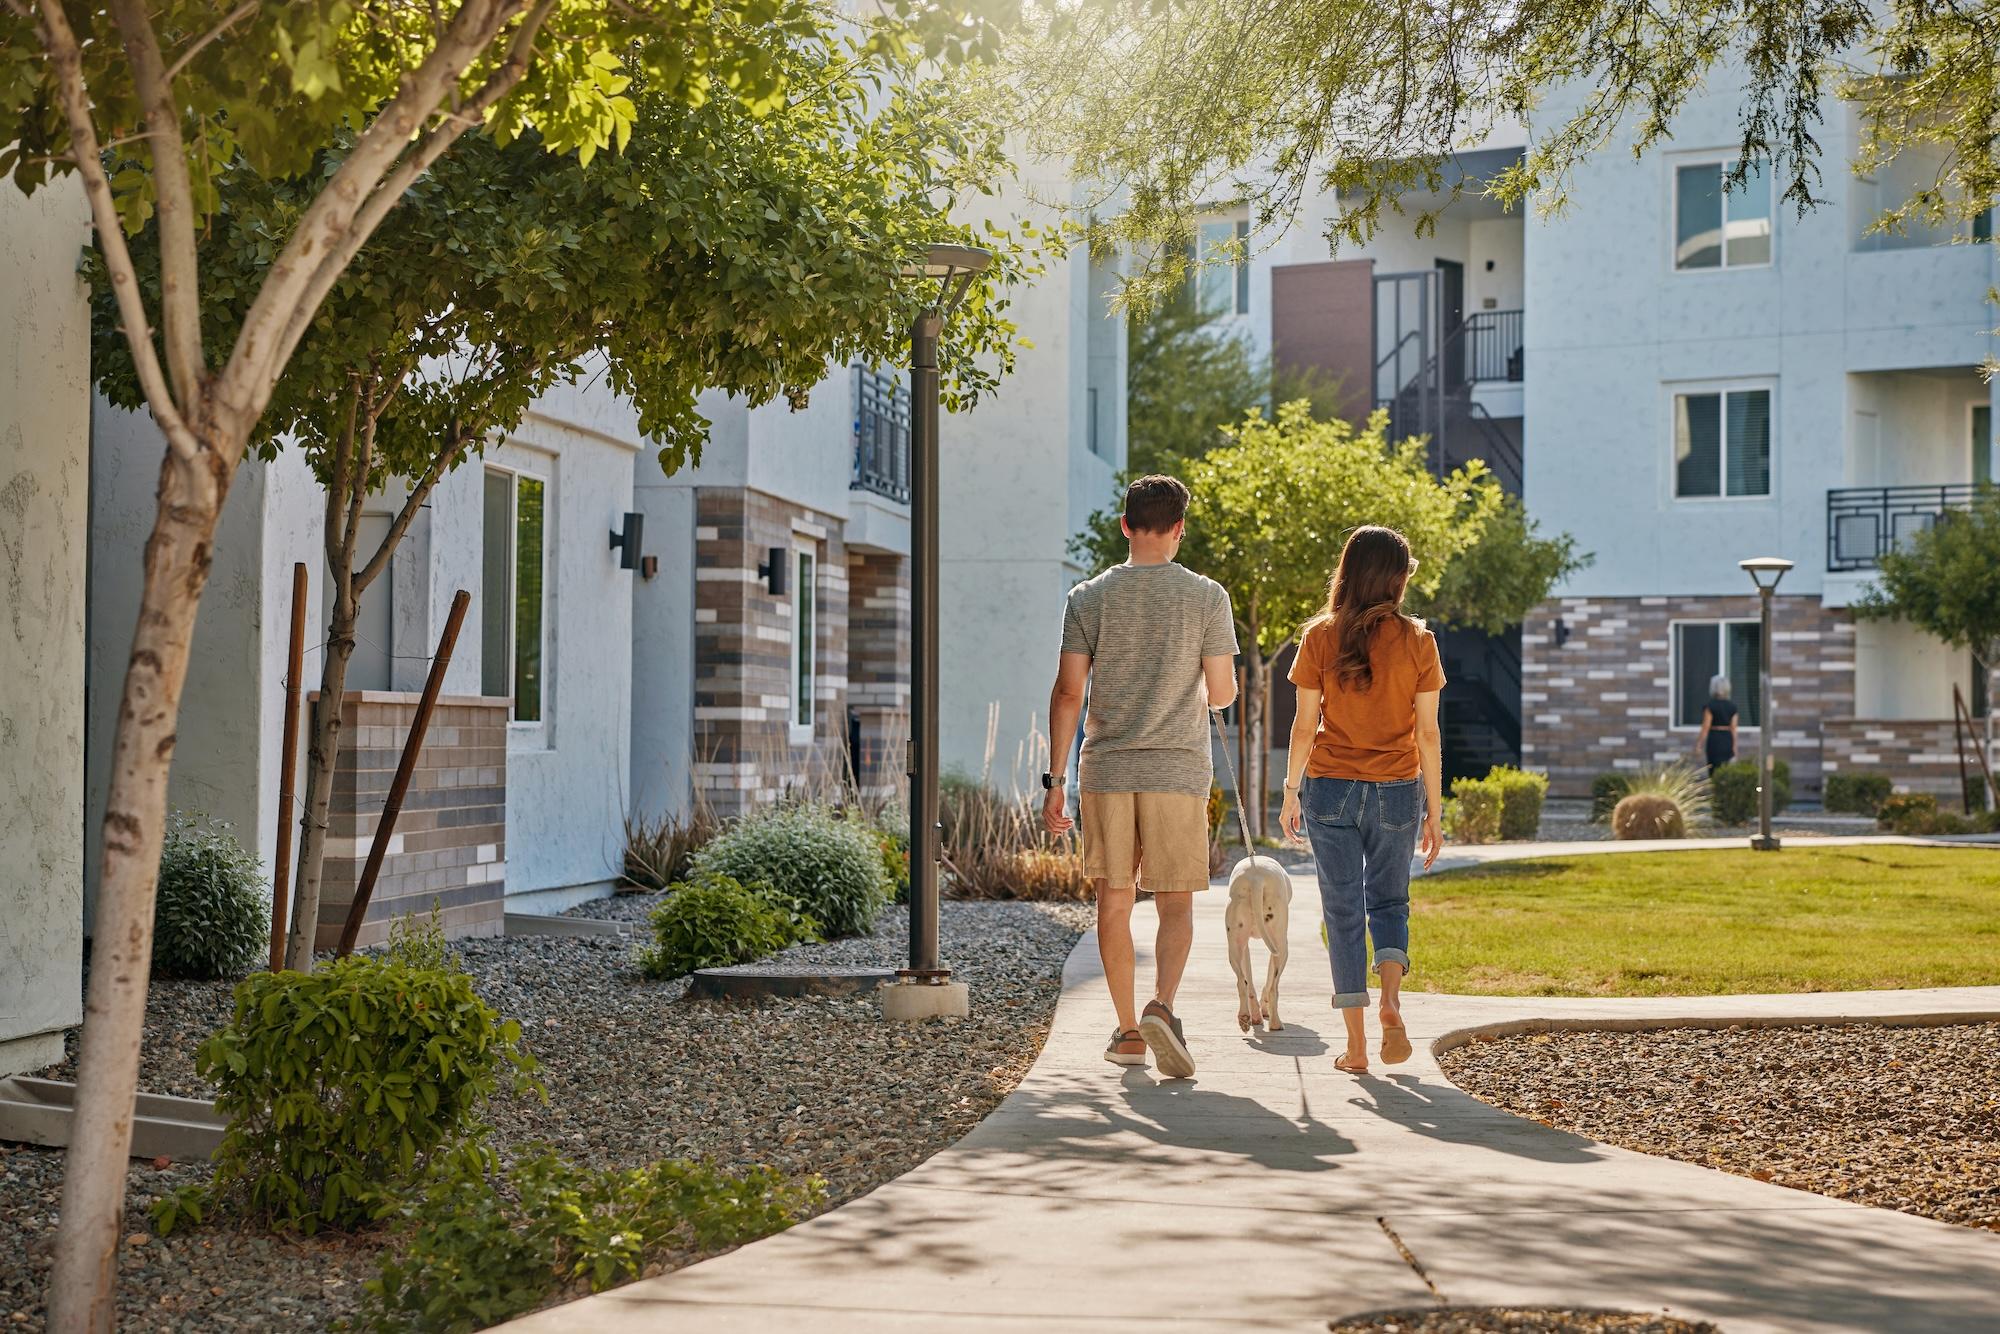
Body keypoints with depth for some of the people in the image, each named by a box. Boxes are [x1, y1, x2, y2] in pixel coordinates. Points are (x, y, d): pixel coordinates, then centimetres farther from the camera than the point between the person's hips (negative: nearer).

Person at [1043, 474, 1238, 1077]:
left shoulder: (1088, 597, 1)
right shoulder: (1207, 597, -1)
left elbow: (1068, 693, -2)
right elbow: (1222, 693, 0)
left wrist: (1054, 780, 2)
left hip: (1104, 771, 1)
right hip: (1178, 771, -1)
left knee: (1114, 899, 10)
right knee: (1176, 902, 5)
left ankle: (1127, 1030, 16)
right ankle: (1162, 1006, -17)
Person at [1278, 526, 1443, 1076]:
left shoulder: (1320, 638, -4)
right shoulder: (1417, 641, -4)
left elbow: (1305, 726, -2)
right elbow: (1427, 732, -2)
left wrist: (1290, 794, 9)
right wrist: (1434, 810, 4)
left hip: (1331, 788, 0)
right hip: (1397, 791, 0)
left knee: (1343, 910, 8)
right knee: (1389, 901, 18)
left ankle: (1356, 1045, 8)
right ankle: (1391, 1002, -8)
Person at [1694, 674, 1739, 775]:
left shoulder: (1710, 706, -10)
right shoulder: (1732, 706, 4)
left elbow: (1706, 727, -10)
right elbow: (1733, 728, 4)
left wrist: (1699, 745, -4)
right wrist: (1734, 747, 9)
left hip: (1714, 740, -5)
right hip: (1728, 740, 5)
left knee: (1715, 771, -3)